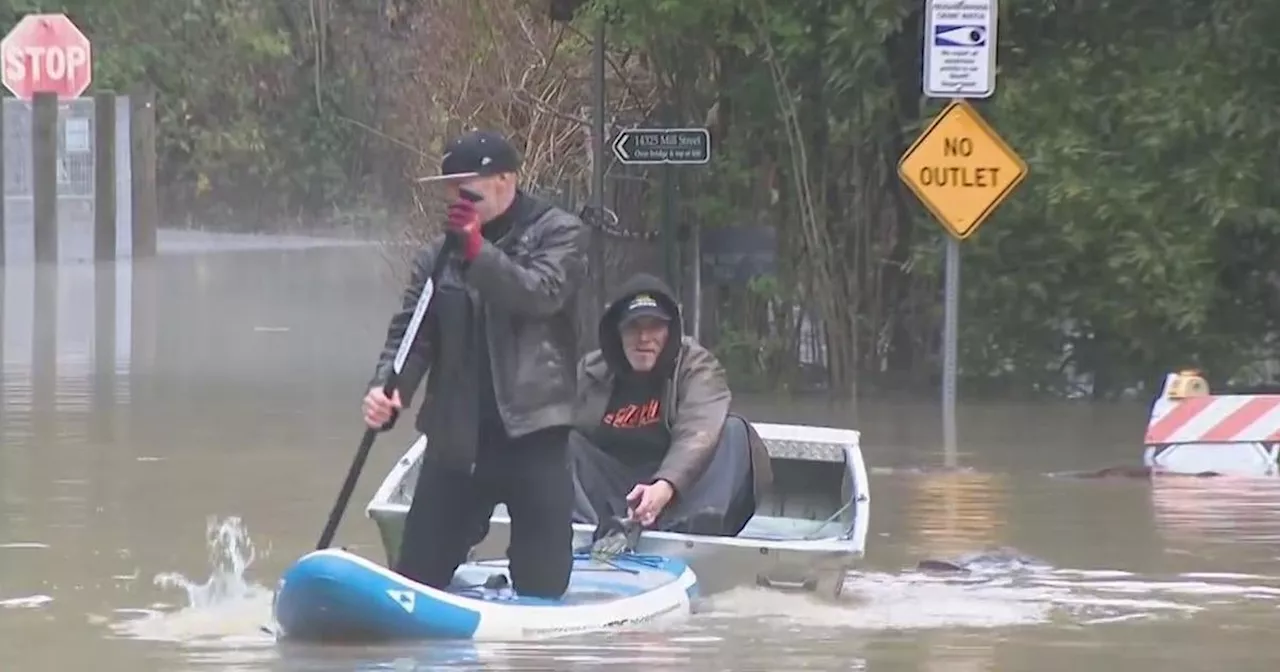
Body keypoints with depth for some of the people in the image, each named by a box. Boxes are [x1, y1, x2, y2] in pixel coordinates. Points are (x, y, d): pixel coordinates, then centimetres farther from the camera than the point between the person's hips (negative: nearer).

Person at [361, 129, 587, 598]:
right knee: (417, 571, 6)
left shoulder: (558, 233, 1)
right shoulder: (439, 256, 11)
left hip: (531, 432, -4)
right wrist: (388, 387, -15)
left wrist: (478, 252, -25)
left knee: (542, 580, -4)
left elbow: (541, 294, -17)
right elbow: (411, 332, 5)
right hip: (457, 438, 4)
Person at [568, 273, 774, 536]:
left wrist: (665, 487, -45)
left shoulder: (697, 366, -8)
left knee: (734, 431, -24)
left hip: (678, 491, -2)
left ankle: (693, 531, -45)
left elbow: (697, 435, -25)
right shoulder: (591, 372, 3)